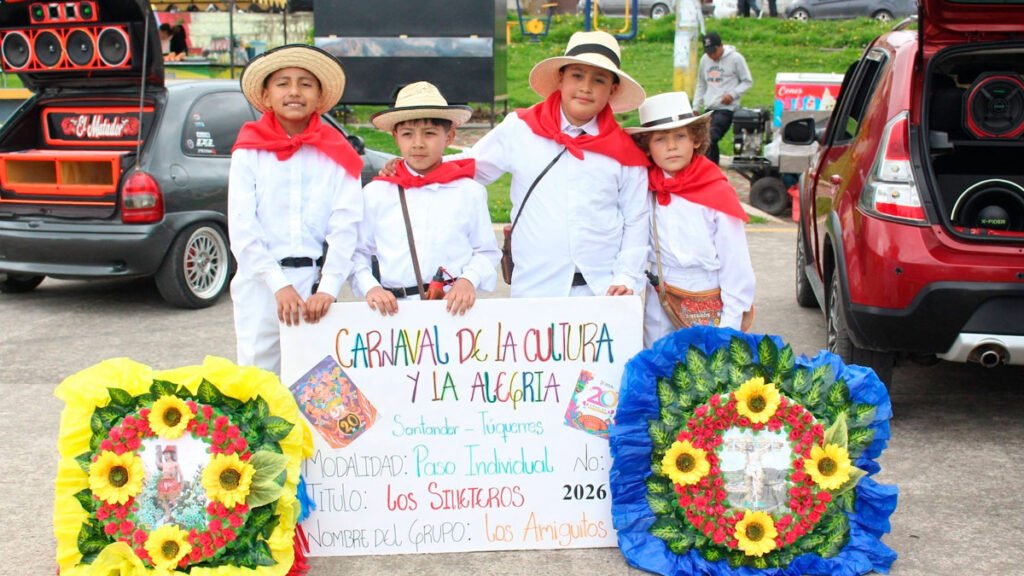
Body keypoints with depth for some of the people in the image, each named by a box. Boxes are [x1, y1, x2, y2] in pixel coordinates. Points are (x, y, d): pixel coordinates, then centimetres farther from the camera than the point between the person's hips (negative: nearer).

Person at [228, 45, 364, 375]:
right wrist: (279, 285, -15)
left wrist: (328, 288, -16)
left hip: (317, 283, 0)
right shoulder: (249, 153, 6)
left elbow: (345, 227, -4)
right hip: (260, 285, 0)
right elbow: (242, 230, -3)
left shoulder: (336, 154, 6)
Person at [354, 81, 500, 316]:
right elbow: (358, 253, 10)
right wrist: (370, 287, -6)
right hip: (395, 310, 0)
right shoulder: (376, 194, 8)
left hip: (455, 307, 0)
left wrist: (469, 280, -6)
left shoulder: (469, 192, 7)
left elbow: (486, 251, 11)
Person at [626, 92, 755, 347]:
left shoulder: (718, 195, -9)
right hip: (659, 309, 3)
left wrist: (729, 326, -7)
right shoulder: (645, 191, 0)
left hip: (708, 310, -3)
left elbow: (737, 267, -7)